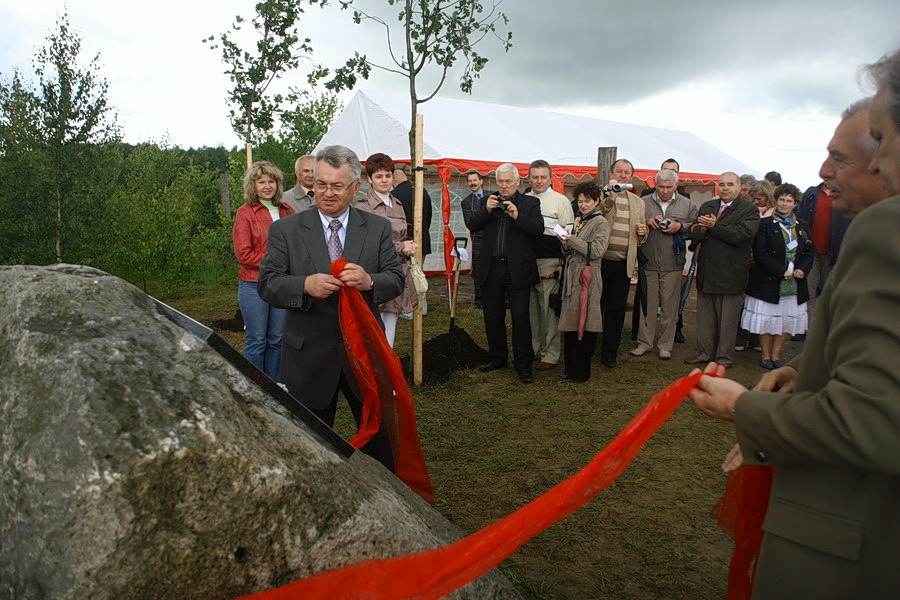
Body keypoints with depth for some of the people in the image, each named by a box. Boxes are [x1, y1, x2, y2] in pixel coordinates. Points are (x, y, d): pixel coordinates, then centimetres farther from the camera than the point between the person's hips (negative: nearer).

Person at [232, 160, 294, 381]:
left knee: (277, 338, 12)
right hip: (254, 285, -4)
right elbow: (243, 254, -9)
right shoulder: (245, 212, -4)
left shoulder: (286, 211, 9)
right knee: (257, 340, 5)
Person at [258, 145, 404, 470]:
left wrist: (369, 281, -25)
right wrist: (305, 285, -28)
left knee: (379, 435, 17)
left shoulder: (378, 228, 2)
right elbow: (267, 284, -7)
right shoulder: (285, 230, -2)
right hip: (309, 357, -1)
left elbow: (396, 279, -2)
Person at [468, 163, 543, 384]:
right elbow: (473, 225, 2)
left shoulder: (530, 203, 3)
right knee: (492, 316, 12)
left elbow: (539, 228, -10)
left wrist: (517, 216, -23)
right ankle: (497, 357, 28)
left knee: (520, 317, -3)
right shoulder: (489, 201, 10)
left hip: (517, 269, -3)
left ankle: (523, 364, 7)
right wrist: (486, 210, -14)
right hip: (490, 268, 4)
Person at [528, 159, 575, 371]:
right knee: (530, 308, 10)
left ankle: (550, 354, 8)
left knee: (549, 309, -2)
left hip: (549, 263, -4)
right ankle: (533, 349, 22)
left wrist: (564, 264, -7)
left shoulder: (561, 201, 1)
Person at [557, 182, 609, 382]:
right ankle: (570, 368, 18)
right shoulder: (578, 221, 18)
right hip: (572, 275, 7)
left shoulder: (600, 223, -4)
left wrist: (572, 240, -18)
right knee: (570, 323, 9)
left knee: (584, 324, -4)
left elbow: (597, 250, -15)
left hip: (588, 277, -7)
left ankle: (580, 372, 4)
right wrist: (565, 244, -2)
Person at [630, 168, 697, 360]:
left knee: (669, 305, 3)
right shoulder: (643, 203, 6)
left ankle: (666, 345, 14)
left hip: (673, 264, 0)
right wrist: (647, 222, -11)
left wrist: (680, 227, -10)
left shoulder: (687, 205, 8)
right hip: (648, 262, 0)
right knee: (647, 303, 4)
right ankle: (644, 342, 15)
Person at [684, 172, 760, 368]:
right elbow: (694, 234, 7)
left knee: (727, 320, 3)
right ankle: (704, 353, 24)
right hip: (706, 272, 5)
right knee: (705, 317, 12)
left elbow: (743, 235, -18)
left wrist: (714, 226, -17)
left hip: (731, 275, -5)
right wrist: (702, 229, -16)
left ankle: (724, 358, 15)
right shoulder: (706, 206, 14)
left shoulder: (749, 209, -3)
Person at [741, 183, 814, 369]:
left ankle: (776, 355, 19)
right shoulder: (765, 224, -3)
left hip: (794, 283, 4)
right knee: (766, 318, 2)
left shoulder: (801, 226, 12)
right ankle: (766, 355, 16)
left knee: (787, 319, 7)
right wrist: (781, 272, -16)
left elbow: (809, 252, 12)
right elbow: (760, 253, -11)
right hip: (769, 282, -4)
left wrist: (802, 269, -8)